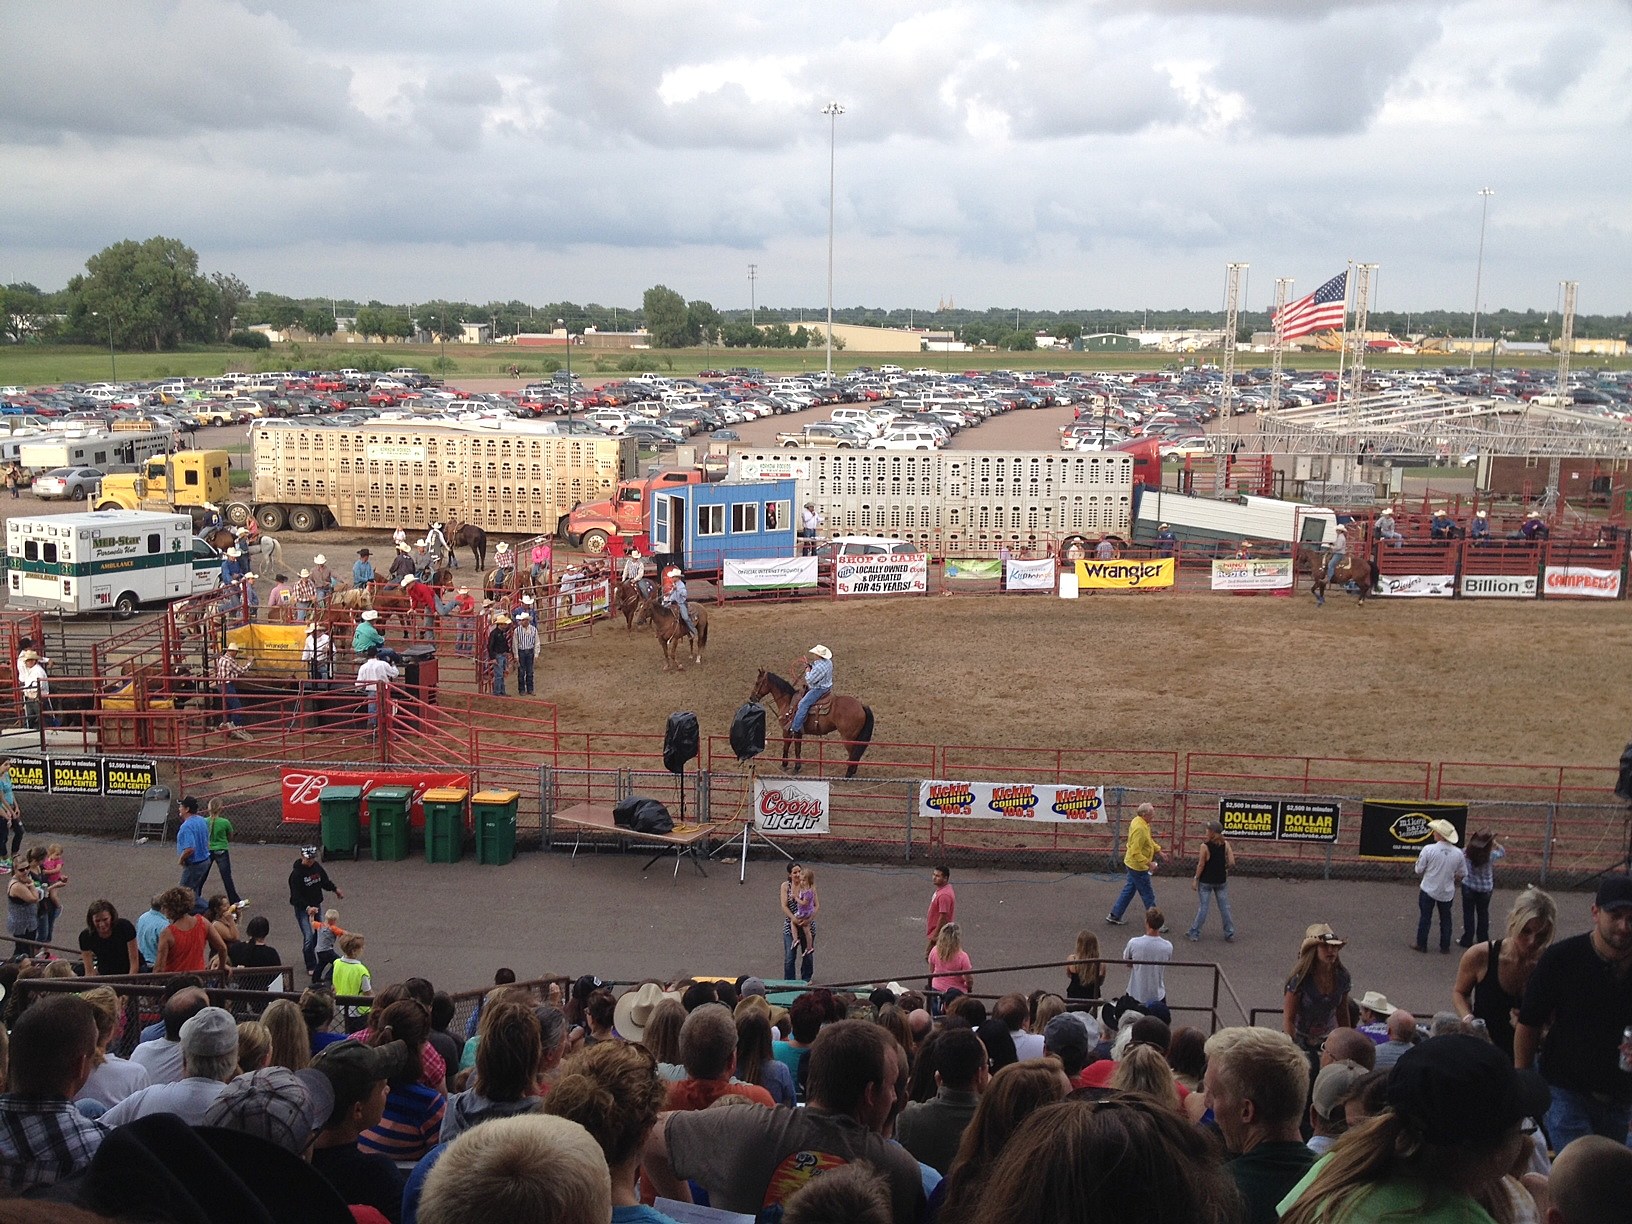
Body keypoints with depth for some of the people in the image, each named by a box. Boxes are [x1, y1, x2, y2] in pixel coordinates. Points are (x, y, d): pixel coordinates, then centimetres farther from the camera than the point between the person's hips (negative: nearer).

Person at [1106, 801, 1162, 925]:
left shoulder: (1138, 821, 2)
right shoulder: (1139, 829, -29)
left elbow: (1148, 840, 19)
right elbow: (1136, 853, -31)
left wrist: (1158, 850, 15)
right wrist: (1149, 863, -28)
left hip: (1132, 864, 10)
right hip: (1138, 867, -10)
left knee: (1129, 890, 19)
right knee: (1148, 895, 3)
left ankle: (1114, 916, 26)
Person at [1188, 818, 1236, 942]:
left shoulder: (1205, 846, -16)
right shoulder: (1225, 844, -6)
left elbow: (1201, 865, -12)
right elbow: (1232, 862, -10)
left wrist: (1196, 879, -2)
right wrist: (1224, 868, 10)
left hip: (1206, 881, -3)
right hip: (1221, 881, 3)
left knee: (1203, 907, 5)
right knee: (1224, 907, 12)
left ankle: (1194, 933, 13)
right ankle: (1229, 934, 18)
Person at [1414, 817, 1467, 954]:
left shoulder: (1428, 849, -21)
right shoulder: (1458, 853, -10)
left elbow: (1419, 870, -13)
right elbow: (1462, 874, 1)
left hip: (1428, 890, -2)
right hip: (1447, 892, 3)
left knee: (1425, 917, 12)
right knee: (1445, 919, 18)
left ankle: (1421, 944, 18)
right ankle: (1445, 946, 25)